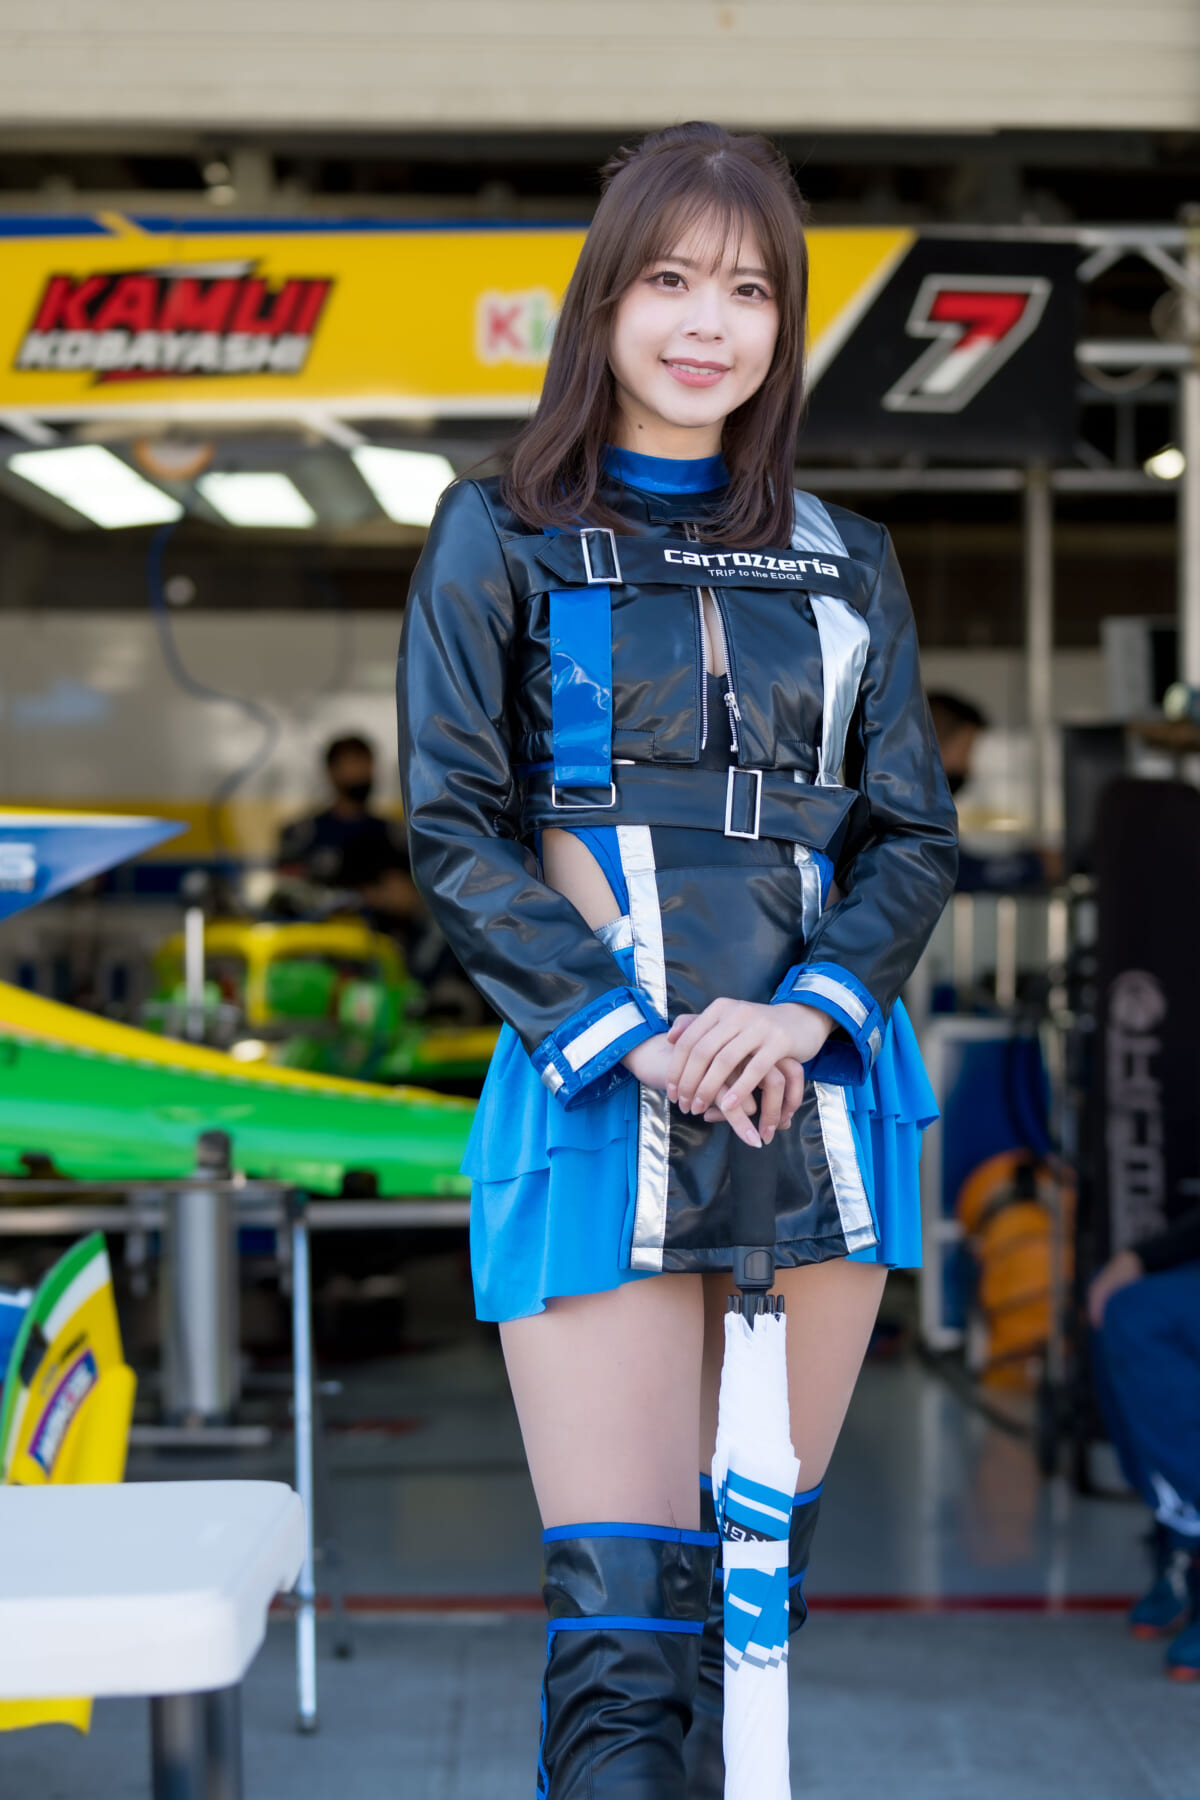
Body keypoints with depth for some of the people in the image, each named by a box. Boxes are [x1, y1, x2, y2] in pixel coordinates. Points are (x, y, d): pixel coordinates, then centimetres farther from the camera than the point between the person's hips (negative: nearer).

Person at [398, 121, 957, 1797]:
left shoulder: (844, 562, 13)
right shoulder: (500, 538, 5)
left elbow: (914, 835, 9)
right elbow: (455, 830, -2)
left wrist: (800, 1012, -10)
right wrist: (628, 1036, -14)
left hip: (817, 1100, 4)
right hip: (597, 1109, -3)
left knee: (759, 1585, 10)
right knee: (623, 1619, -9)